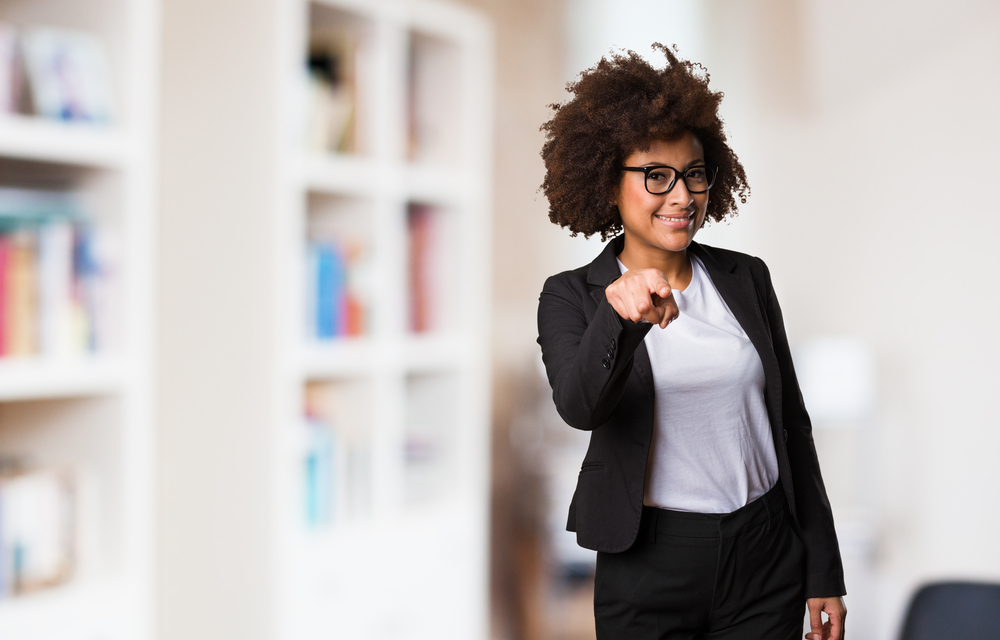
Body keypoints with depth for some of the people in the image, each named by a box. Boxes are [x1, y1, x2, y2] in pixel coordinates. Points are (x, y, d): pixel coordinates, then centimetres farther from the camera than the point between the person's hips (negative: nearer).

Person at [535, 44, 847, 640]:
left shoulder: (747, 278, 6)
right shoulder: (572, 296, -3)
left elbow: (791, 423, 9)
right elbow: (580, 406, -23)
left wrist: (825, 574, 8)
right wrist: (618, 316, -43)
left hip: (767, 567, 2)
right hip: (648, 567, -2)